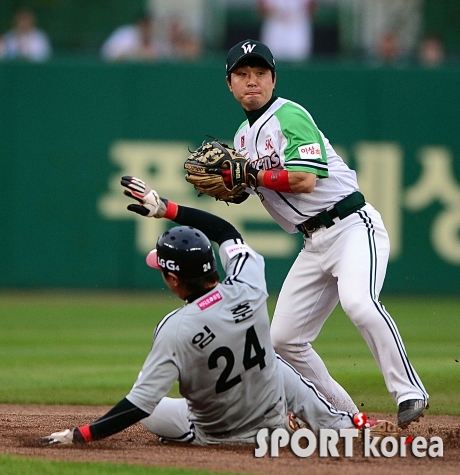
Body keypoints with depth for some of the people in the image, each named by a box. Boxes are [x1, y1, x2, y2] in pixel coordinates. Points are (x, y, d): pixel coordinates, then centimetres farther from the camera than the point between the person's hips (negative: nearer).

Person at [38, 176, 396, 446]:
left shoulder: (176, 330, -31)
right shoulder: (248, 288, -19)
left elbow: (138, 406, -31)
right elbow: (226, 232, 2)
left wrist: (78, 435, -27)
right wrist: (165, 208, 5)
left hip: (214, 432, -4)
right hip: (273, 416, 4)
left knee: (145, 413, 19)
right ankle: (350, 424, 32)